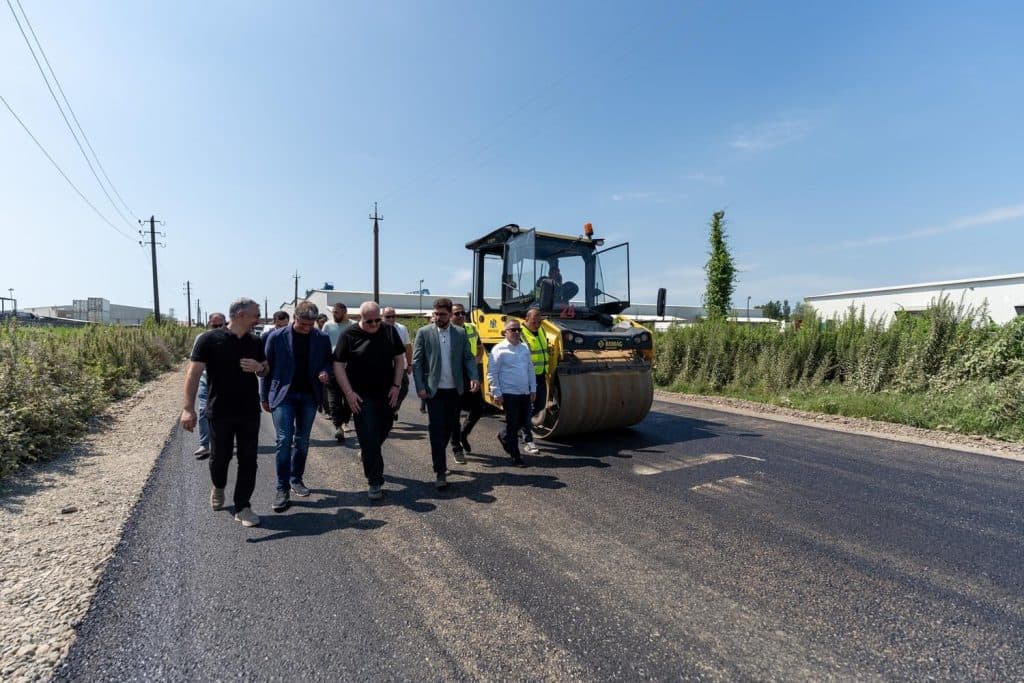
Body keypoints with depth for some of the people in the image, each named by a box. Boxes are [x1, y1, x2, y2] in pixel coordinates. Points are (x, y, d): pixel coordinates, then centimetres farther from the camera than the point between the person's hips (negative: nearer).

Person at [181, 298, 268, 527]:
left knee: (248, 460, 4)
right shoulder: (209, 340, -9)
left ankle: (242, 507, 15)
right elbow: (194, 373, -11)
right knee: (220, 457, 12)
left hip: (250, 412, 3)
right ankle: (218, 487, 44)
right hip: (220, 412, -3)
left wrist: (259, 367, -9)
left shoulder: (255, 342, 5)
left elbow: (266, 371, 15)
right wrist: (188, 408, -18)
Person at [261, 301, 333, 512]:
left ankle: (296, 479, 28)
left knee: (302, 441, 11)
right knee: (284, 440, -8)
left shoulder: (322, 338, -2)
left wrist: (325, 372, -13)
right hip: (283, 394, -2)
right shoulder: (277, 336, -6)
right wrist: (264, 397, 4)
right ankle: (282, 488, 2)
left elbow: (328, 361, 11)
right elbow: (267, 367, 1)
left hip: (309, 396, 3)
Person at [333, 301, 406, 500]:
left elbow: (399, 358, 6)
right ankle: (375, 482, 5)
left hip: (386, 394, 4)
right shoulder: (350, 335, -6)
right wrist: (348, 392, -12)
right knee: (369, 439, -5)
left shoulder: (389, 331, 2)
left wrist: (396, 385, -2)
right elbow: (338, 365, -5)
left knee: (382, 433, 15)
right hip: (361, 396, -3)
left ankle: (368, 455, 46)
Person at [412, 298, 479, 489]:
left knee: (449, 427, 14)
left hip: (454, 390, 3)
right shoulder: (424, 333, -2)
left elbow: (468, 358, 5)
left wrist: (474, 377, -13)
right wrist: (420, 387, -12)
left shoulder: (460, 333, 4)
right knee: (436, 429, -5)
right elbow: (416, 362, -3)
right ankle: (441, 472, 1)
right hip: (434, 390, -3)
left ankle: (438, 454, 41)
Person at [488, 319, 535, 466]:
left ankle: (504, 436, 41)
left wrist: (533, 389, 11)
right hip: (509, 394, -6)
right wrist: (497, 393, -11)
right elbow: (492, 374, -9)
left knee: (524, 421, 14)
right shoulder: (499, 349, -8)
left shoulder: (525, 348, 10)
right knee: (512, 424, 2)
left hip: (525, 393, 6)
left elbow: (530, 369, 15)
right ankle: (515, 456, 15)